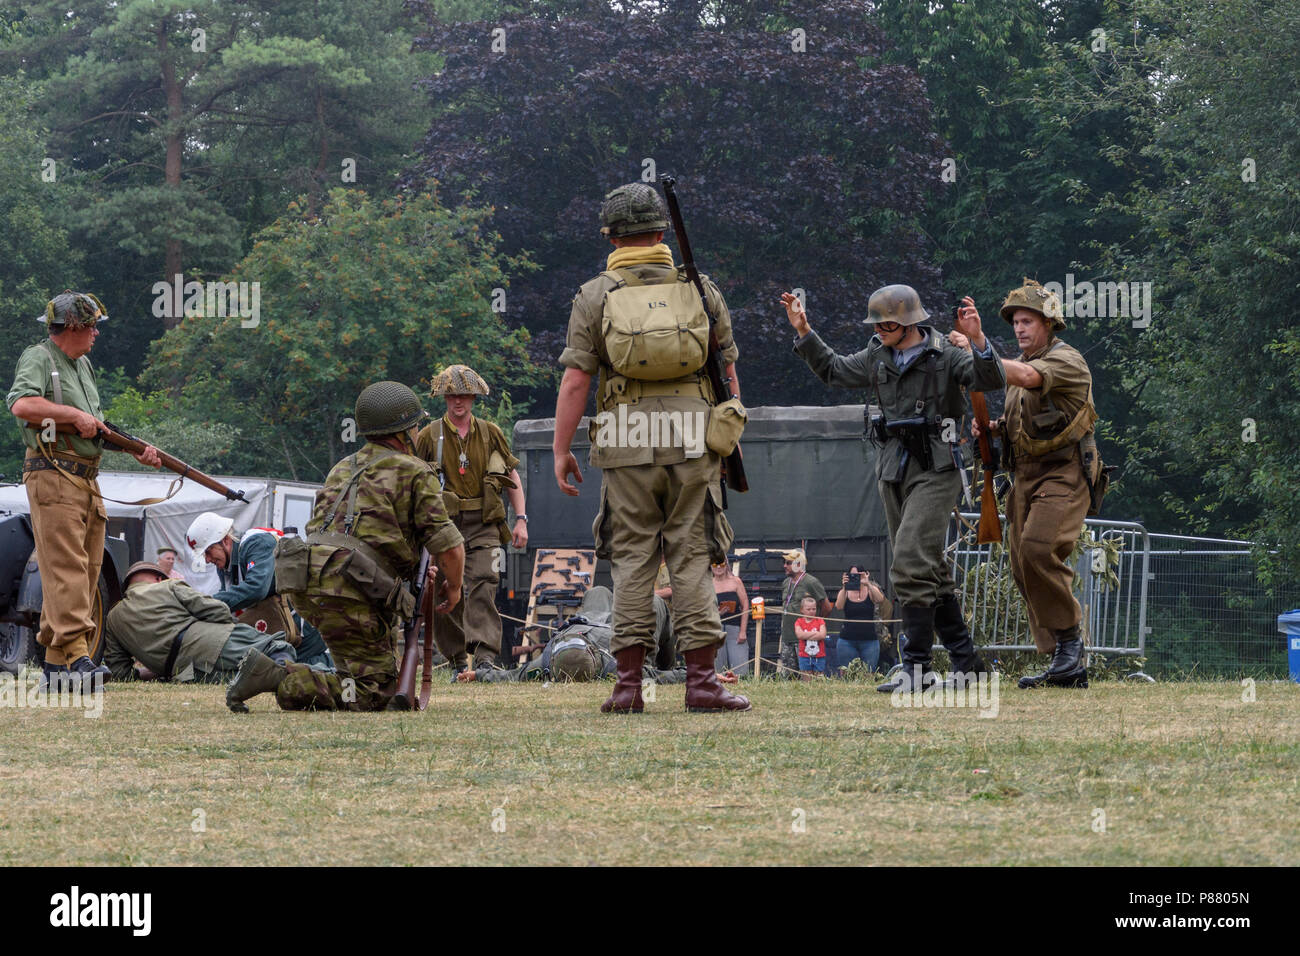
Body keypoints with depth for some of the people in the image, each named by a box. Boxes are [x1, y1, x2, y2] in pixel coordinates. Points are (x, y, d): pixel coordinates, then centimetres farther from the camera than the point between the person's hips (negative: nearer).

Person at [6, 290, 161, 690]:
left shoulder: (83, 365, 23)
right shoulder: (38, 359, -4)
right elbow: (21, 404, -23)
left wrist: (137, 449, 16)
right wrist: (74, 414, -19)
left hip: (87, 483, 9)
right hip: (53, 477, -9)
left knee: (86, 574, 5)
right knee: (66, 570, -16)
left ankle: (54, 663, 7)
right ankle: (77, 656, -24)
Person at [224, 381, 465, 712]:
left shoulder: (343, 468, 28)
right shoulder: (415, 472, 5)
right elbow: (448, 545, 2)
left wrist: (416, 570, 37)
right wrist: (452, 589, 20)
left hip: (306, 581, 8)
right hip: (348, 592, -8)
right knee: (374, 694, -7)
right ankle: (276, 679, -19)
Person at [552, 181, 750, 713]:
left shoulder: (595, 296, 2)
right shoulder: (699, 289, 7)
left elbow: (576, 378, -2)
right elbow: (728, 369, 10)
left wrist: (561, 449, 2)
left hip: (627, 444, -1)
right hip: (693, 441, 1)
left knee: (632, 558, 4)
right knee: (692, 556, 3)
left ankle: (629, 684, 1)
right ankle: (701, 680, -3)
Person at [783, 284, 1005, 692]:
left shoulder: (945, 356, -8)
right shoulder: (878, 356, 10)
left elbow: (992, 379, -19)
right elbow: (834, 370, 24)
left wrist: (977, 340, -34)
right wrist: (804, 333, 15)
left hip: (935, 471, -7)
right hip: (892, 471, 7)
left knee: (910, 566, -17)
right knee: (930, 569, 11)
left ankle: (917, 666, -16)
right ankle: (965, 658, 20)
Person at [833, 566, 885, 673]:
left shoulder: (870, 591, 5)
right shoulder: (845, 592, 7)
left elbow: (880, 599, -15)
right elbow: (839, 607, -11)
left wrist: (868, 584, -26)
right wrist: (844, 588, -21)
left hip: (869, 641, -1)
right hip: (847, 641, 1)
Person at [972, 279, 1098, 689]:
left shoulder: (1066, 359, -9)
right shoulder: (1017, 364, 18)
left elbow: (1028, 377, -29)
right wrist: (993, 428, 6)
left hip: (1064, 474, -9)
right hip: (1025, 477, 9)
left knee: (1037, 548, -27)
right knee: (1024, 565, 3)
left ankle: (1068, 641, -14)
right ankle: (1068, 666, 7)